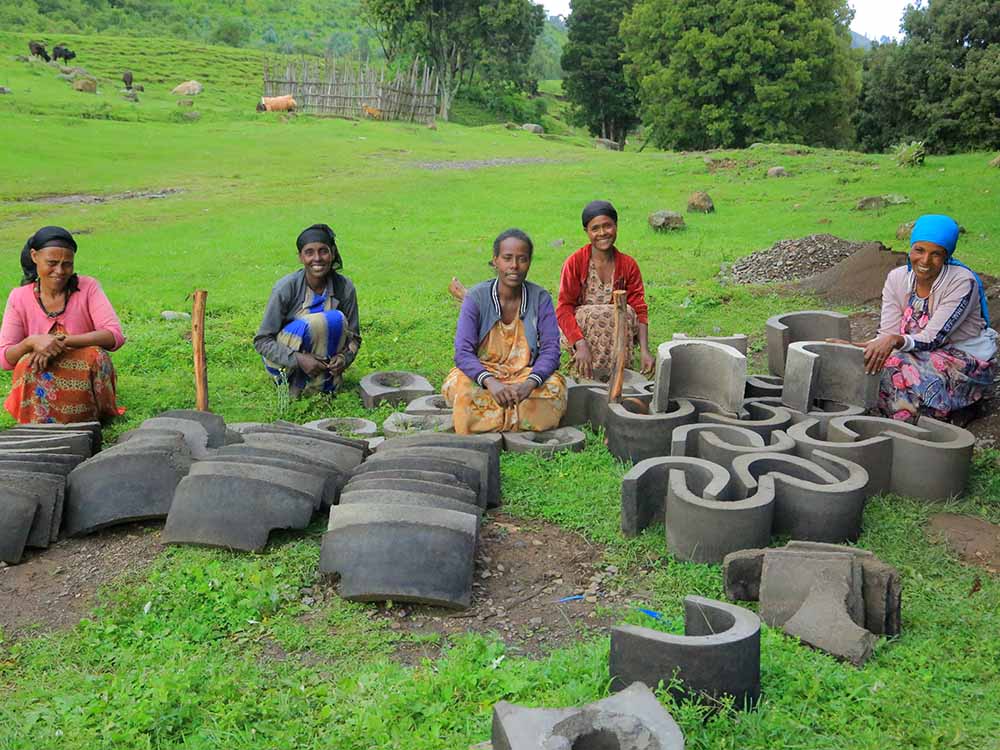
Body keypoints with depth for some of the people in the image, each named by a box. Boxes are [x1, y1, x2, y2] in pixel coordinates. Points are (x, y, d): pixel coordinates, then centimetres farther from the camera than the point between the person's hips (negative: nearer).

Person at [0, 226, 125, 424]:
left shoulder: (88, 287, -5)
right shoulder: (19, 298, -1)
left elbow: (114, 335, -19)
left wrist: (62, 342, -29)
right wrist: (31, 342, -29)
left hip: (84, 379, -1)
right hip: (40, 386, 1)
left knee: (95, 355, -30)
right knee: (28, 363, -29)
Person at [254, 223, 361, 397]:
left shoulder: (344, 287, -11)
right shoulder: (287, 287, -19)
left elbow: (353, 336, -1)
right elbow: (261, 341, -16)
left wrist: (344, 357, -24)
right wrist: (298, 359, -30)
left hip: (321, 353, 4)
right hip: (284, 358, -4)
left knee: (336, 319, -24)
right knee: (312, 324, -31)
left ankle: (317, 385, -13)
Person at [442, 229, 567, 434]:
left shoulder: (540, 298, -6)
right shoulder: (477, 297, -10)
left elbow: (551, 350, -12)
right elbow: (463, 352, -19)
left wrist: (530, 384, -33)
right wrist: (490, 382, -39)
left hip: (526, 374, 1)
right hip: (482, 373, -1)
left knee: (555, 387, -29)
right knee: (457, 386, -33)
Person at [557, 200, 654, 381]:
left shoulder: (628, 265, 1)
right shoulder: (575, 262, -8)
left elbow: (639, 309, -3)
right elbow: (564, 308, -14)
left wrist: (644, 350, -19)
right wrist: (581, 345, -30)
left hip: (617, 328, 3)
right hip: (579, 330, -2)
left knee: (626, 313, -28)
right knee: (592, 314, -34)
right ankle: (591, 378, -27)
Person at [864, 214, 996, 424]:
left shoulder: (962, 282, -21)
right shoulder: (897, 278, -5)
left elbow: (933, 339, -27)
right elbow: (888, 335, -9)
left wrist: (896, 341, -46)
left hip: (969, 360, -5)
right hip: (923, 354, 6)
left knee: (896, 366, -30)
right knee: (878, 362, -23)